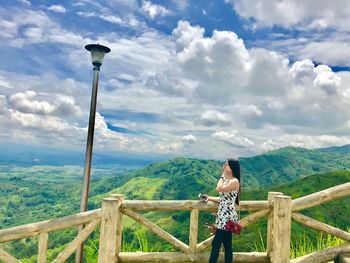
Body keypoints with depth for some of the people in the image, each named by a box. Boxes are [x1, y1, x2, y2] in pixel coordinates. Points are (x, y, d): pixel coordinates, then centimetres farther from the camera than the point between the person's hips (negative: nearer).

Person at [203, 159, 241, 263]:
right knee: (227, 244, 13)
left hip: (227, 217, -9)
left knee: (216, 243, -3)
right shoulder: (226, 180, 14)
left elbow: (219, 189, -24)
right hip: (223, 216, 9)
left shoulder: (234, 181, -14)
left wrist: (223, 175, -13)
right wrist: (209, 198, 7)